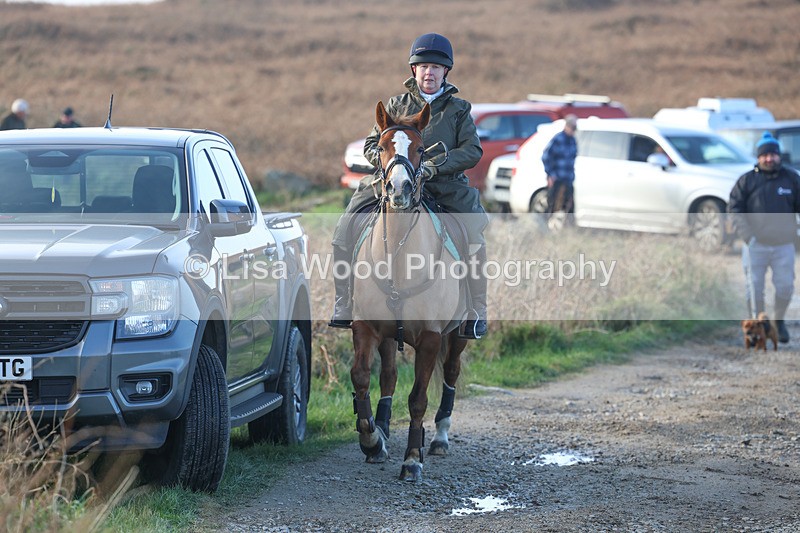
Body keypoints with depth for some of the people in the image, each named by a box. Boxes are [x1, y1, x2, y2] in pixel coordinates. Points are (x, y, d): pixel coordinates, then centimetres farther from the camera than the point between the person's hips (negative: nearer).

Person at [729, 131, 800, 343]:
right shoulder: (747, 180, 1)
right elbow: (734, 208, -1)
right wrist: (746, 234, -14)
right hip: (755, 244, -1)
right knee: (754, 287, 3)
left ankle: (779, 322, 25)